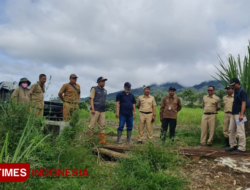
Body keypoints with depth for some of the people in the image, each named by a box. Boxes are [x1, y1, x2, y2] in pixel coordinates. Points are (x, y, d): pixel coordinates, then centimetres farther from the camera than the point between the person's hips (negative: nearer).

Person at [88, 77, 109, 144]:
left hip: (102, 111, 6)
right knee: (92, 125, -5)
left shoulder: (105, 91, 16)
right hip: (95, 110, -6)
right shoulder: (94, 89, -1)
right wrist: (92, 109, -18)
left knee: (102, 126, 4)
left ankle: (102, 140, 8)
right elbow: (91, 99, -8)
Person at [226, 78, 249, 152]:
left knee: (240, 131, -5)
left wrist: (241, 115, -25)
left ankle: (241, 148, 2)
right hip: (233, 114, 10)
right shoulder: (236, 91, 17)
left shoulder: (242, 91, -11)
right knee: (231, 130, 12)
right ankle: (233, 146, 21)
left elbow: (244, 103, -18)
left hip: (239, 114, -10)